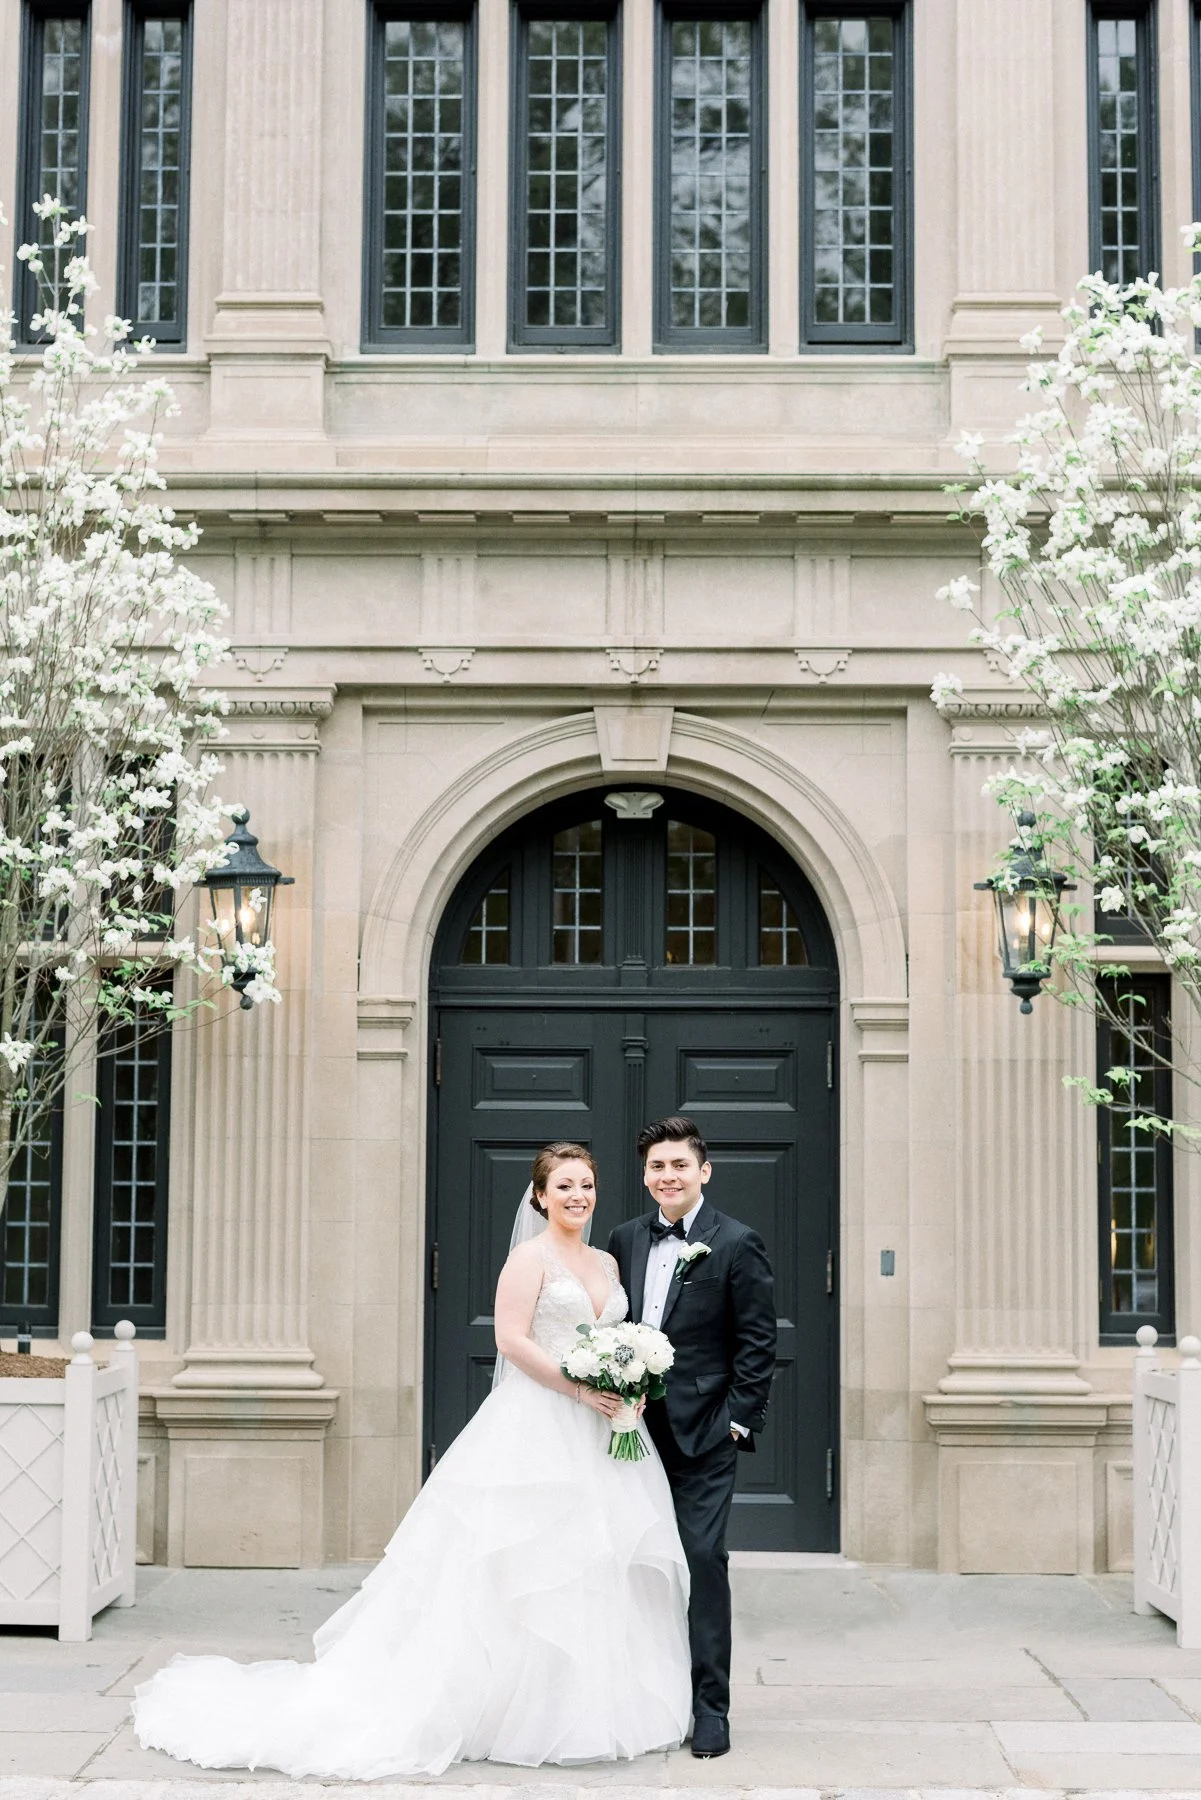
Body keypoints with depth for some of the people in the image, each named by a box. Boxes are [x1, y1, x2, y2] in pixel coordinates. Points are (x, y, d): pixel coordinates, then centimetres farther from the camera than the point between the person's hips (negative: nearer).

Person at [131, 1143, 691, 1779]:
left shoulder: (607, 1264, 16)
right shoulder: (531, 1257, -6)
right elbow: (511, 1338, -14)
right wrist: (578, 1388, -18)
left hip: (599, 1436, 7)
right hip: (537, 1428, -7)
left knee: (591, 1570, 7)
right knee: (524, 1569, -5)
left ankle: (586, 1708, 16)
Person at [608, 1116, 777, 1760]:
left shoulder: (736, 1243, -4)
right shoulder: (625, 1240, 11)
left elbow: (758, 1341, -6)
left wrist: (738, 1421, -11)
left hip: (703, 1434, -5)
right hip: (637, 1429, 5)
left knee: (702, 1558, -7)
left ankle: (709, 1706, 0)